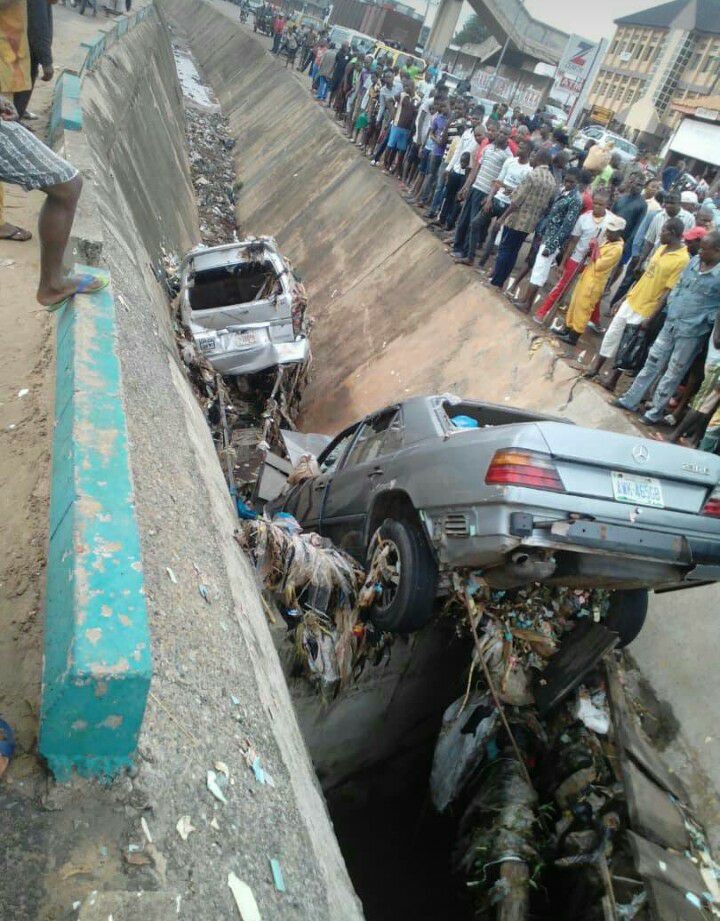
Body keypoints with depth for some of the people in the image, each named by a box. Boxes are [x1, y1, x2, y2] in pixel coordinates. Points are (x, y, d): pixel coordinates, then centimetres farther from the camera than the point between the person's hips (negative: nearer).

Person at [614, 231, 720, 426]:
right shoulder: (694, 261, 3)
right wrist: (670, 304, 6)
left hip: (692, 332, -6)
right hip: (671, 323, 6)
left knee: (673, 373, 5)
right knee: (653, 361, 14)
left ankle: (656, 411, 17)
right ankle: (631, 400, 24)